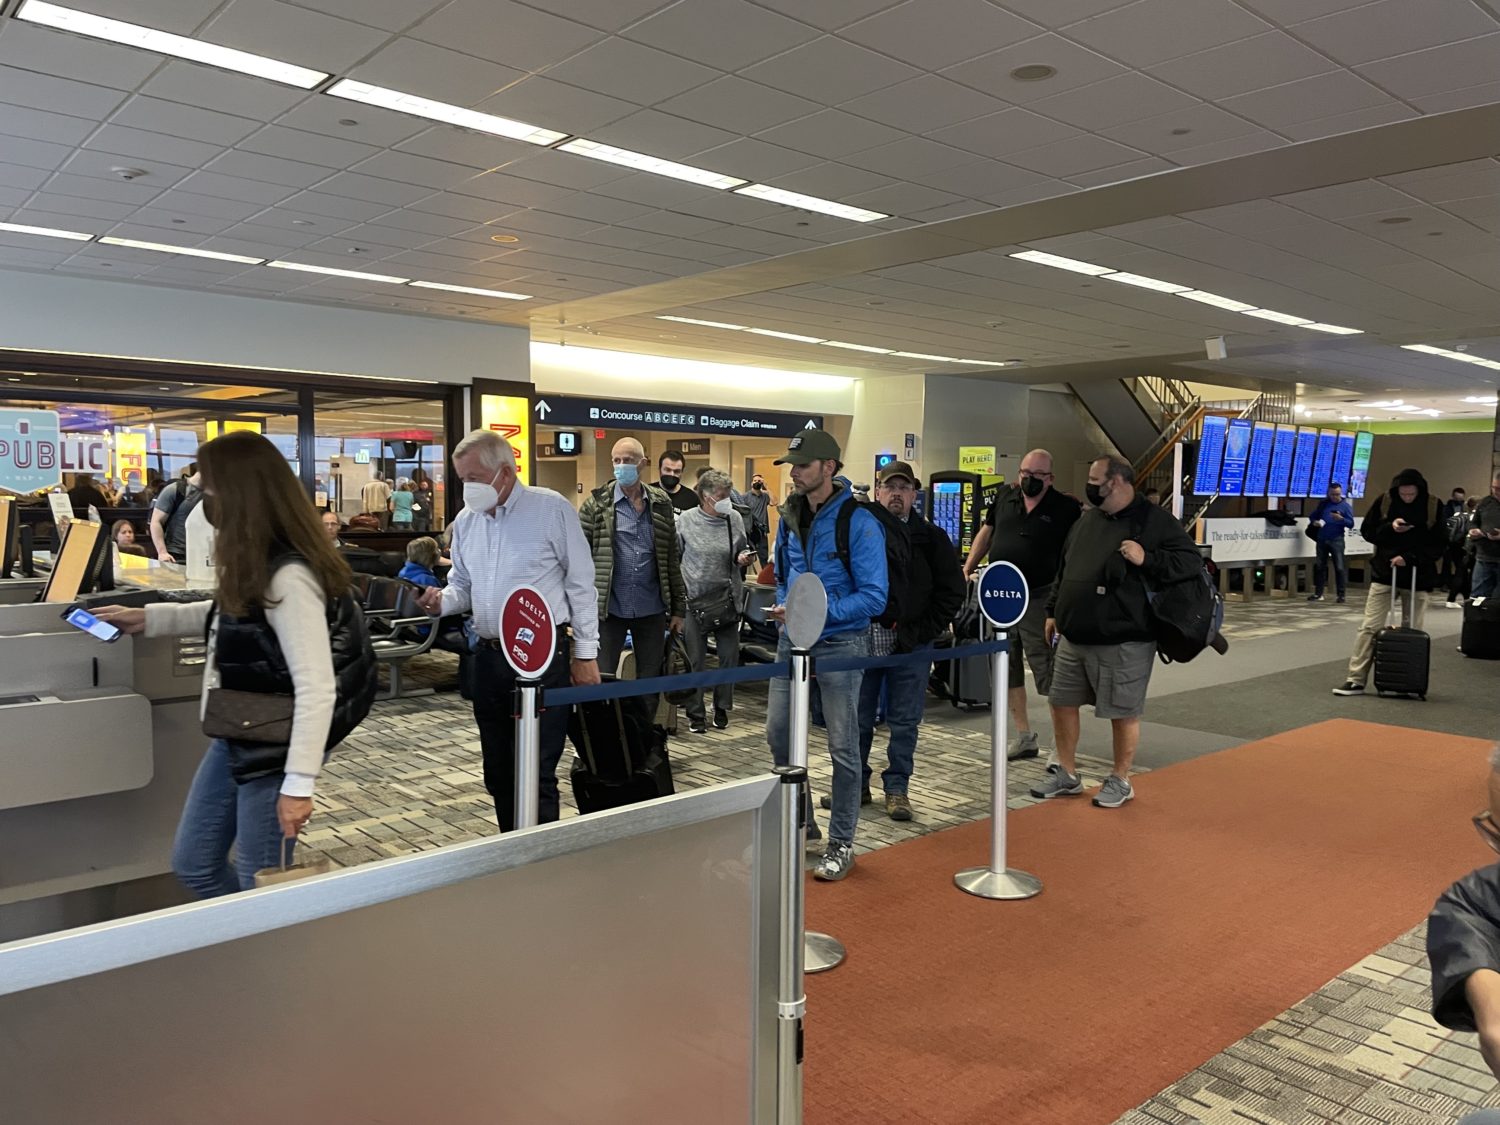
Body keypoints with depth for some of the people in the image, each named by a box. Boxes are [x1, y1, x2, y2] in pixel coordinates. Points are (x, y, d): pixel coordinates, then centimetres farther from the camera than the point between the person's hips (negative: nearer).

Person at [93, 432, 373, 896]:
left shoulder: (289, 576, -26)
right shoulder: (254, 566, 5)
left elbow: (316, 688, -28)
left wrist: (299, 783, -27)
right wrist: (145, 618, 23)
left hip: (275, 749, -10)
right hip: (236, 738, 10)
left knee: (261, 887, 7)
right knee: (193, 863, 20)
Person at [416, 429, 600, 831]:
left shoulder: (551, 509, -6)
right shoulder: (466, 521, 11)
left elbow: (581, 584, -4)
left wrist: (585, 652, -6)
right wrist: (442, 600, -4)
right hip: (489, 657, 6)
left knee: (536, 774, -6)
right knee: (498, 772, 14)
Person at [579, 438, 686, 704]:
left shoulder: (661, 504, 5)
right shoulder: (597, 503, -3)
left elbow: (672, 559, 8)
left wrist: (678, 608, 8)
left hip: (651, 610, 3)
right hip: (609, 609, -2)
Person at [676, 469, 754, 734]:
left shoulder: (735, 518, 1)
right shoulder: (685, 521, -4)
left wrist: (742, 557, -8)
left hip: (728, 598, 2)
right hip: (695, 600, -2)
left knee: (729, 656, 7)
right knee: (696, 660, 4)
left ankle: (722, 708, 24)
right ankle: (696, 714, 15)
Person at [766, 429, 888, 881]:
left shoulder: (858, 522, -15)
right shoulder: (790, 517, 6)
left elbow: (873, 596, -17)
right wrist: (783, 606, -1)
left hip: (838, 644, -6)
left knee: (843, 747, 4)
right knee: (779, 733, 10)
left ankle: (842, 843, 19)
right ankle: (799, 822, 31)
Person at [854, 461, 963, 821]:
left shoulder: (932, 538, 3)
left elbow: (952, 590, 1)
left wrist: (924, 631, -7)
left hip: (910, 643, -1)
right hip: (861, 638, 1)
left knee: (904, 722, 6)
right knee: (857, 718, 9)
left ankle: (897, 788, 18)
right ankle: (855, 783, 23)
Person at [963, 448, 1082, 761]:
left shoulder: (1065, 509, -5)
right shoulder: (1005, 498, 8)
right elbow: (986, 532, 20)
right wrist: (967, 569, 15)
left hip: (1038, 599, -5)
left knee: (1048, 673, -5)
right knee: (1008, 670, 12)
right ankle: (1024, 737, 24)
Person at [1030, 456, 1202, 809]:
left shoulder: (1156, 521, -7)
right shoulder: (1086, 520, 13)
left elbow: (1191, 563, -12)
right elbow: (1064, 571, 21)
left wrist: (1147, 559, -23)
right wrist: (1053, 612, 20)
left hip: (1123, 642, -7)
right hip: (1074, 638, 7)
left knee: (1123, 713, 3)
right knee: (1061, 702, 12)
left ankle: (1120, 781, 22)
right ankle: (1067, 774, 27)